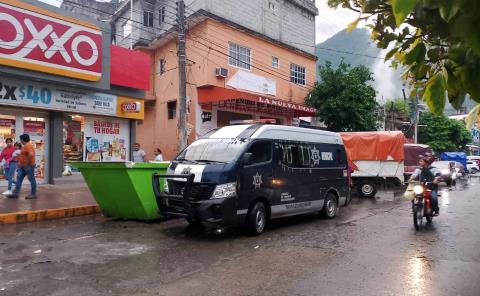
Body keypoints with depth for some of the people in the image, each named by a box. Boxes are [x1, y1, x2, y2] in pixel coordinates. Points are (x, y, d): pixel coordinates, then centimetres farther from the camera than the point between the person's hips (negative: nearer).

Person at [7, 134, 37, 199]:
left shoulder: (28, 145, -17)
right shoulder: (26, 145, 17)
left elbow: (31, 154, -30)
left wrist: (28, 162, -22)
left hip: (28, 166, -11)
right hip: (22, 166, 11)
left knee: (31, 179, -2)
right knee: (19, 179, 8)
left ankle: (33, 194, 4)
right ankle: (15, 193, 11)